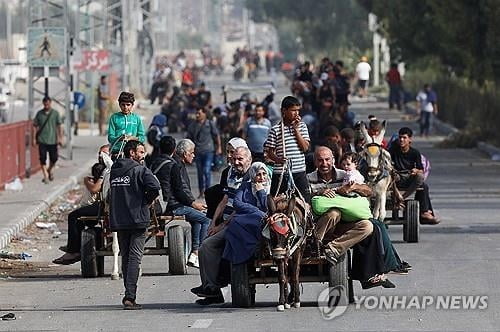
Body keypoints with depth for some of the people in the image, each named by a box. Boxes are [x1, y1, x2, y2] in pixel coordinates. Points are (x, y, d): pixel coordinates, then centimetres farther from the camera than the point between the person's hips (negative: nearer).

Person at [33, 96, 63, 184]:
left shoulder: (55, 113, 1)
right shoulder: (39, 113, 3)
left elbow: (59, 126, 2)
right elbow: (35, 126, 8)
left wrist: (60, 138, -3)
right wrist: (34, 138, 3)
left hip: (52, 140, 0)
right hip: (42, 140, 0)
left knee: (54, 158, 5)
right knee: (43, 159, -4)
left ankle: (50, 169, 34)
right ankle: (45, 175, 5)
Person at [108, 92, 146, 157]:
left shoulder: (136, 118, 12)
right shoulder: (114, 117, 8)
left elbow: (142, 137, 10)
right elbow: (110, 137, 2)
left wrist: (132, 138, -10)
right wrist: (119, 138, -18)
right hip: (117, 151, -1)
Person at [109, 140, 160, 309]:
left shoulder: (114, 170, 10)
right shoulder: (140, 170, -8)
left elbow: (111, 192, 14)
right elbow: (154, 186, -23)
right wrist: (147, 201, -4)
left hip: (118, 220, 6)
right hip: (137, 219, -6)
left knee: (125, 258, 15)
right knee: (135, 258, -5)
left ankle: (129, 294, 19)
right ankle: (130, 297, -13)